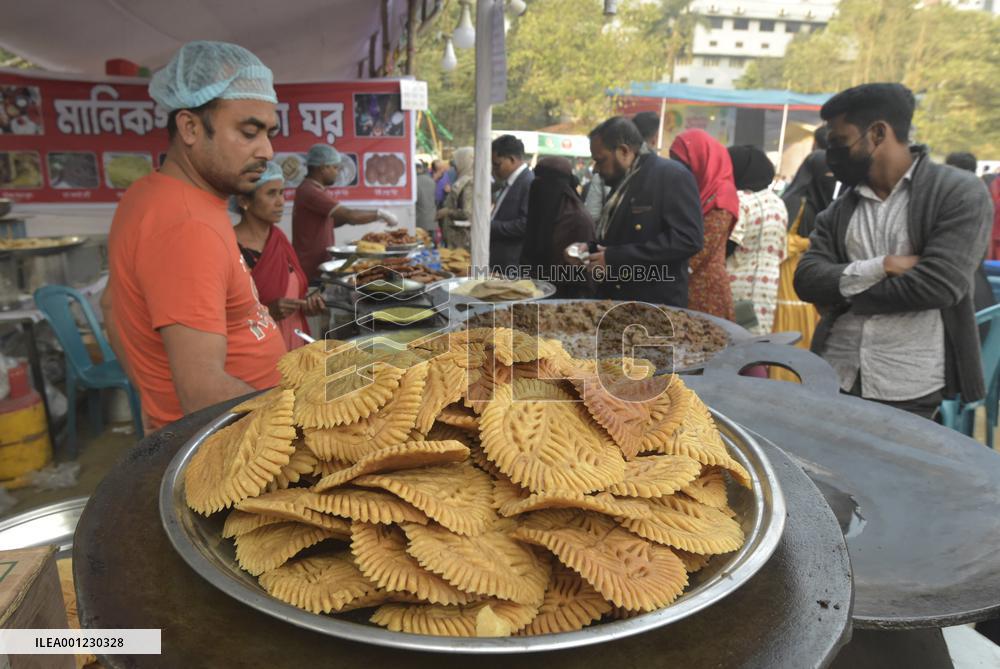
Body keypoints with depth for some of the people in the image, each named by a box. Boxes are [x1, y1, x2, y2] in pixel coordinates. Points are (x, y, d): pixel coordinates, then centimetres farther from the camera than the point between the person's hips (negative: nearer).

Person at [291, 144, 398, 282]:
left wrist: (349, 218, 2)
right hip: (310, 270, -10)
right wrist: (380, 214, -13)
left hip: (318, 265, 10)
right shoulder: (310, 191, -19)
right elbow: (350, 215, -25)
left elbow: (328, 222, 19)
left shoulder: (312, 189, 14)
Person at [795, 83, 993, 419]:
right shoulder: (840, 209, 9)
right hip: (835, 378, 4)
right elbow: (806, 280, -2)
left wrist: (844, 294, -6)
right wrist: (880, 267, -16)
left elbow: (937, 284, -16)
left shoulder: (960, 193, -4)